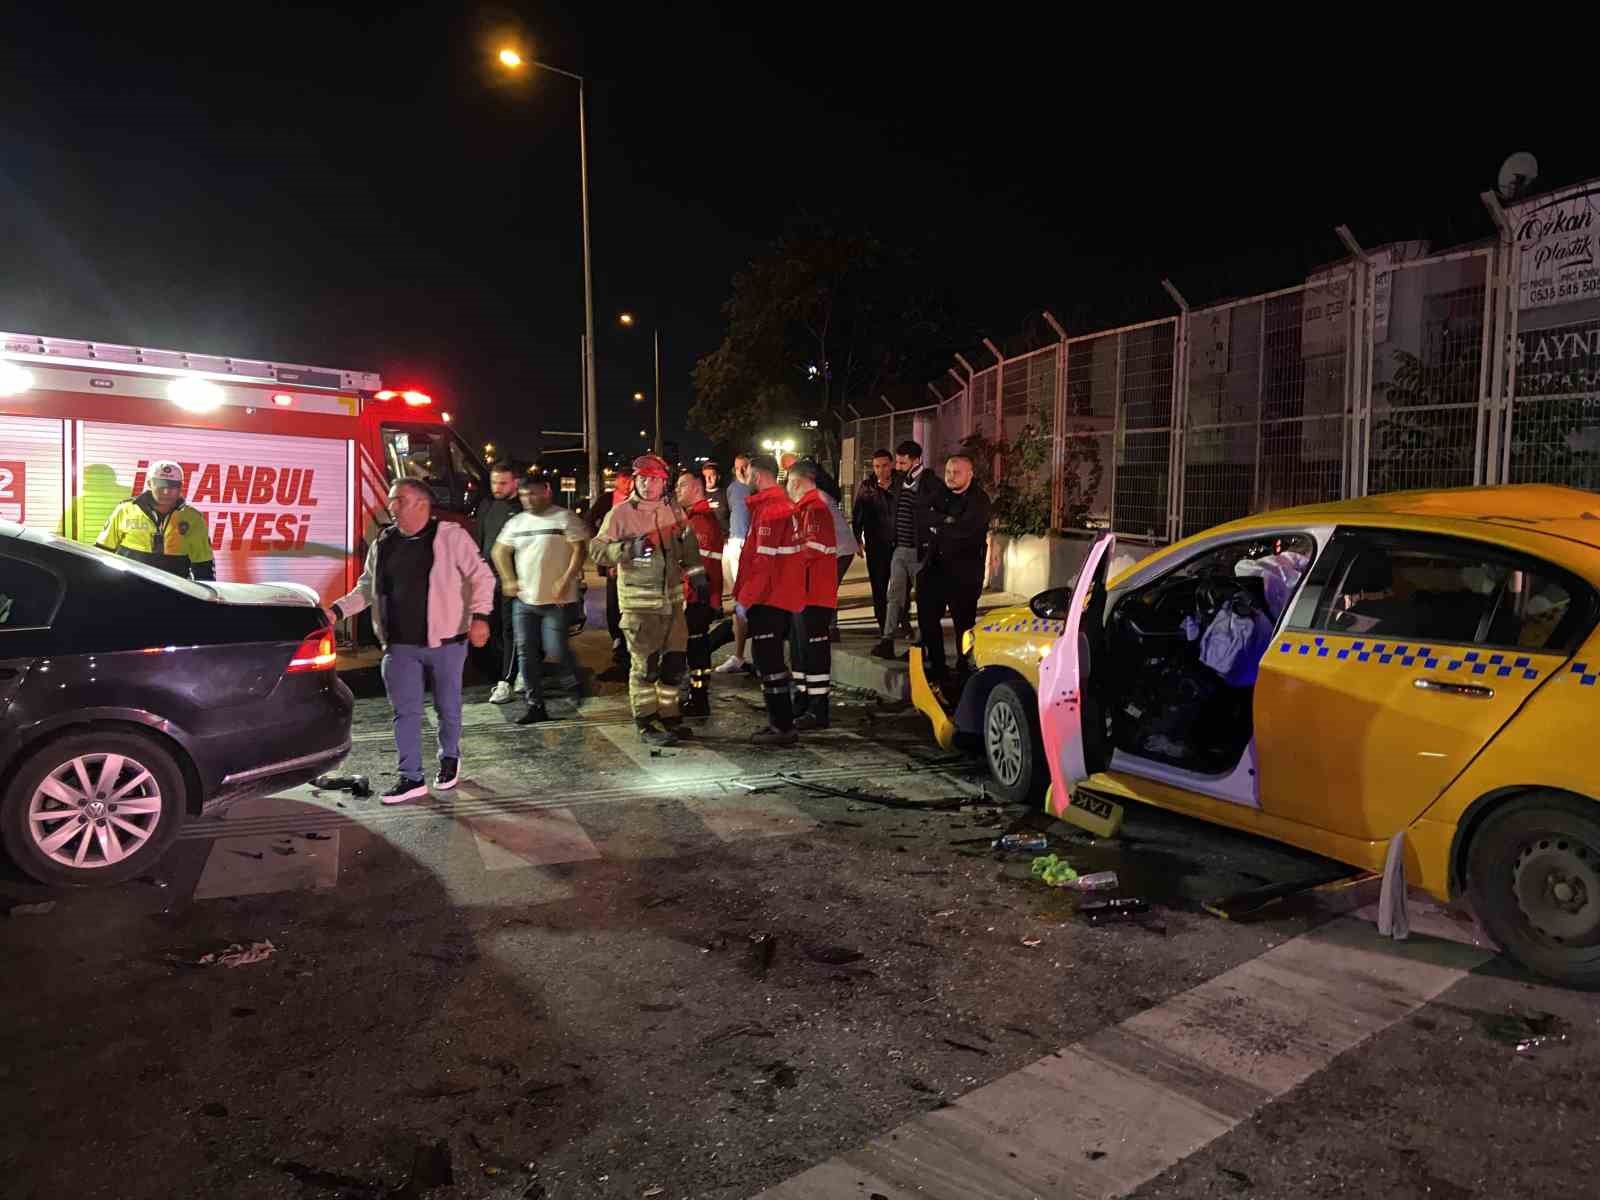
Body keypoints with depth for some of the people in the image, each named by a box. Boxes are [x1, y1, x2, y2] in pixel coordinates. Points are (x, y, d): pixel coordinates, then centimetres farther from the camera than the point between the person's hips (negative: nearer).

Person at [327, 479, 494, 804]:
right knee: (405, 711, 3)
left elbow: (482, 576, -7)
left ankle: (449, 759, 35)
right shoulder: (382, 544, 7)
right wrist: (337, 610, 4)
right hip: (400, 645, 4)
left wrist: (479, 616, -16)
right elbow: (366, 588, 17)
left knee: (447, 707, 11)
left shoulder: (451, 536, -8)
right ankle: (411, 778, 11)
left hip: (446, 641, -4)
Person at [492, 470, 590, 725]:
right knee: (526, 652, 4)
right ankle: (536, 706, 12)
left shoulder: (564, 519, -5)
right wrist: (508, 580, 9)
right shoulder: (516, 522, 11)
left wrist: (565, 581, -18)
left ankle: (576, 680, 23)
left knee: (556, 649, -9)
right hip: (524, 599, 6)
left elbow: (579, 550, -11)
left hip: (556, 600, -6)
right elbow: (500, 551, 21)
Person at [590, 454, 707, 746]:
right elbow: (597, 550, -8)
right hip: (639, 602, -5)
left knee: (674, 662, 10)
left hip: (672, 598, 5)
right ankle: (646, 725, 7)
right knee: (645, 664, -3)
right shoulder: (620, 513, -6)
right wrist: (628, 549, -22)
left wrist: (697, 577, 15)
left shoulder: (674, 511, 9)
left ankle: (668, 717, 25)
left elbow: (688, 547, 21)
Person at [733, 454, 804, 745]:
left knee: (767, 660, -5)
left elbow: (764, 559, -22)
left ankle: (782, 727, -1)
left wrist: (745, 597, -17)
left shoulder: (770, 507, -15)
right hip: (785, 598, 10)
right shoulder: (785, 503, 16)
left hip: (768, 598, -10)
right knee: (770, 659, 16)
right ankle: (780, 721, 23)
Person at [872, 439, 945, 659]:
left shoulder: (931, 484, -11)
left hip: (919, 550, -6)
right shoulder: (901, 482, 11)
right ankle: (887, 641, 1)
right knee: (894, 596, 2)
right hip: (899, 548, 7)